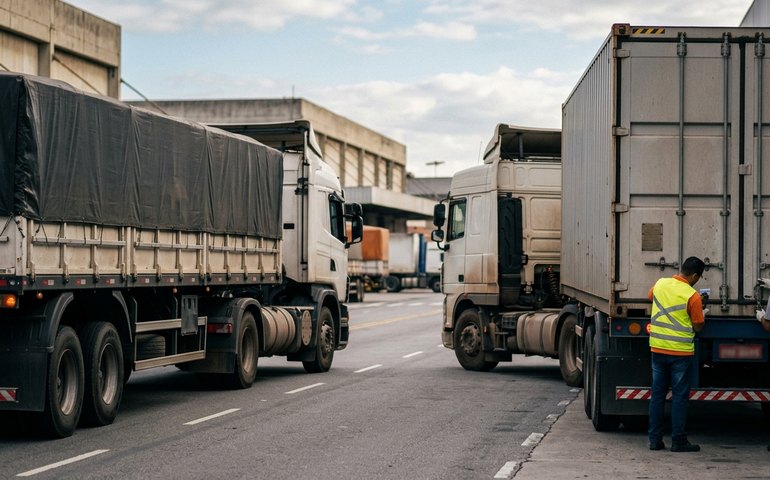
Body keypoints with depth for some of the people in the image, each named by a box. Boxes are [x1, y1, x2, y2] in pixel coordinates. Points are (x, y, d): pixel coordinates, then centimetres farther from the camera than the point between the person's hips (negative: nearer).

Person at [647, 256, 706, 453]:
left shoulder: (660, 284, 2)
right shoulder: (692, 296, -15)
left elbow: (650, 296, 26)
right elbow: (698, 326, -8)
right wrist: (700, 310, 9)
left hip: (657, 348, 5)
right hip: (680, 352, -5)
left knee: (657, 394, 11)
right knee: (679, 396, 3)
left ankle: (655, 439, 12)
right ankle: (678, 440, 5)